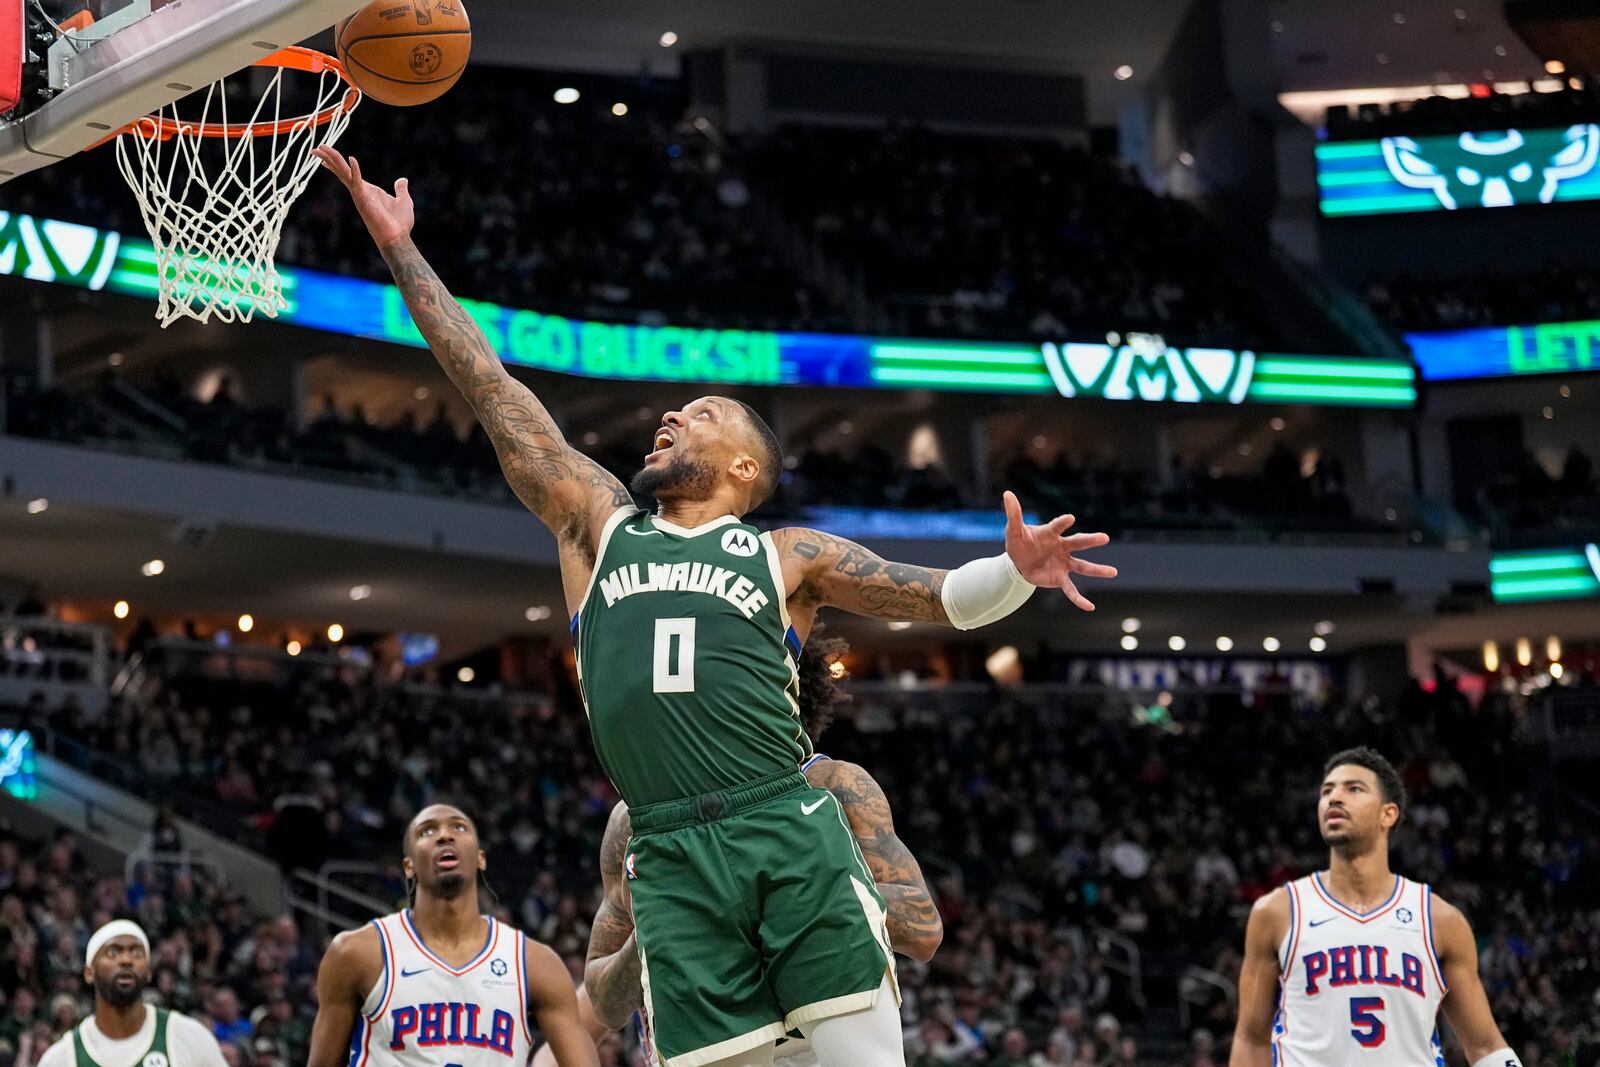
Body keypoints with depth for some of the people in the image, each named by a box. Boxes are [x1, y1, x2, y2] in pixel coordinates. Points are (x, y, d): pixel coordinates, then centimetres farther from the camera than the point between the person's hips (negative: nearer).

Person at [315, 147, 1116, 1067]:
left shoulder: (787, 557, 14)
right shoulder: (599, 526, 19)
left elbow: (942, 597, 9)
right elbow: (493, 390, 18)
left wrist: (1015, 573, -14)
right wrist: (400, 249, 17)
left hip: (791, 833, -2)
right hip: (673, 861, 2)